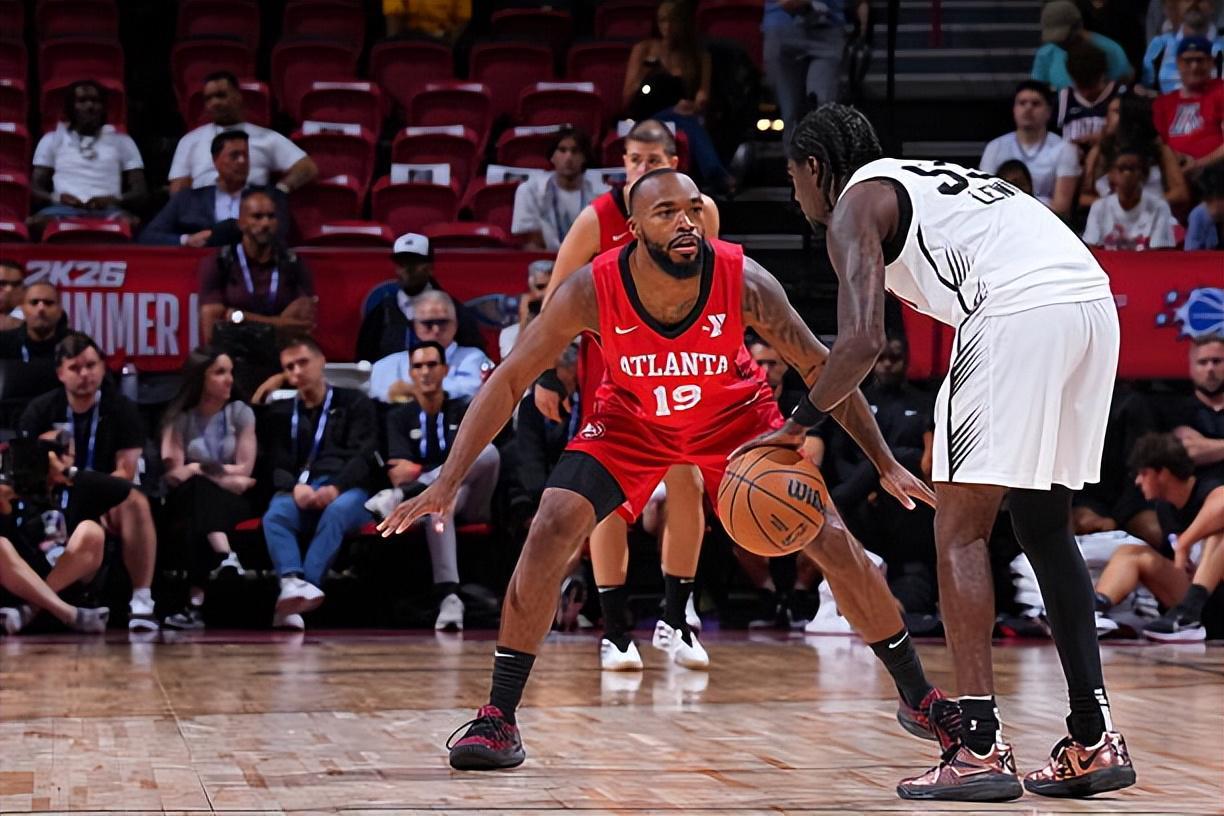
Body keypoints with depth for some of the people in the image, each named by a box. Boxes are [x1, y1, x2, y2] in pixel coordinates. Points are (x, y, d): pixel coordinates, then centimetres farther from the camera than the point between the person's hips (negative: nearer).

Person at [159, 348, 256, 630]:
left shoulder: (241, 413, 9)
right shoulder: (178, 418, 5)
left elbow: (244, 470, 2)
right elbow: (173, 474, -5)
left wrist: (197, 469, -3)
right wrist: (224, 477, -9)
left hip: (231, 502, 0)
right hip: (189, 501, 0)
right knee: (197, 488, -38)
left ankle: (197, 599, -49)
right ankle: (226, 558, -60)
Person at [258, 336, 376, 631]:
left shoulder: (354, 404, 19)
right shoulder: (280, 414, 27)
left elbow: (363, 457, 4)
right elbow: (275, 465, 13)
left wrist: (336, 487, -16)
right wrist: (294, 487, -12)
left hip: (346, 489, -2)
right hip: (300, 492, 2)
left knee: (338, 510, -39)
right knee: (275, 515, -34)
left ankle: (292, 599, -53)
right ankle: (292, 583, -57)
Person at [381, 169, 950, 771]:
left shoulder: (745, 283, -30)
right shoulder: (592, 291, -30)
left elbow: (818, 368, -15)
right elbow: (510, 380, -20)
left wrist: (886, 463, -16)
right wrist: (448, 481, -26)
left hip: (734, 417, 0)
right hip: (630, 421, 0)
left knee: (833, 540, -7)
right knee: (550, 531, -19)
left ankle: (917, 696, 13)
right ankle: (498, 719, -9)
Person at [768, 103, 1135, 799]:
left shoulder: (856, 203, 9)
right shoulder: (932, 180, 34)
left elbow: (865, 341, -7)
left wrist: (798, 425, 5)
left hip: (1020, 311, -8)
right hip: (1095, 303, 8)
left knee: (961, 531, -1)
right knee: (1045, 527, 18)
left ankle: (981, 746, -8)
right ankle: (1094, 741, 16)